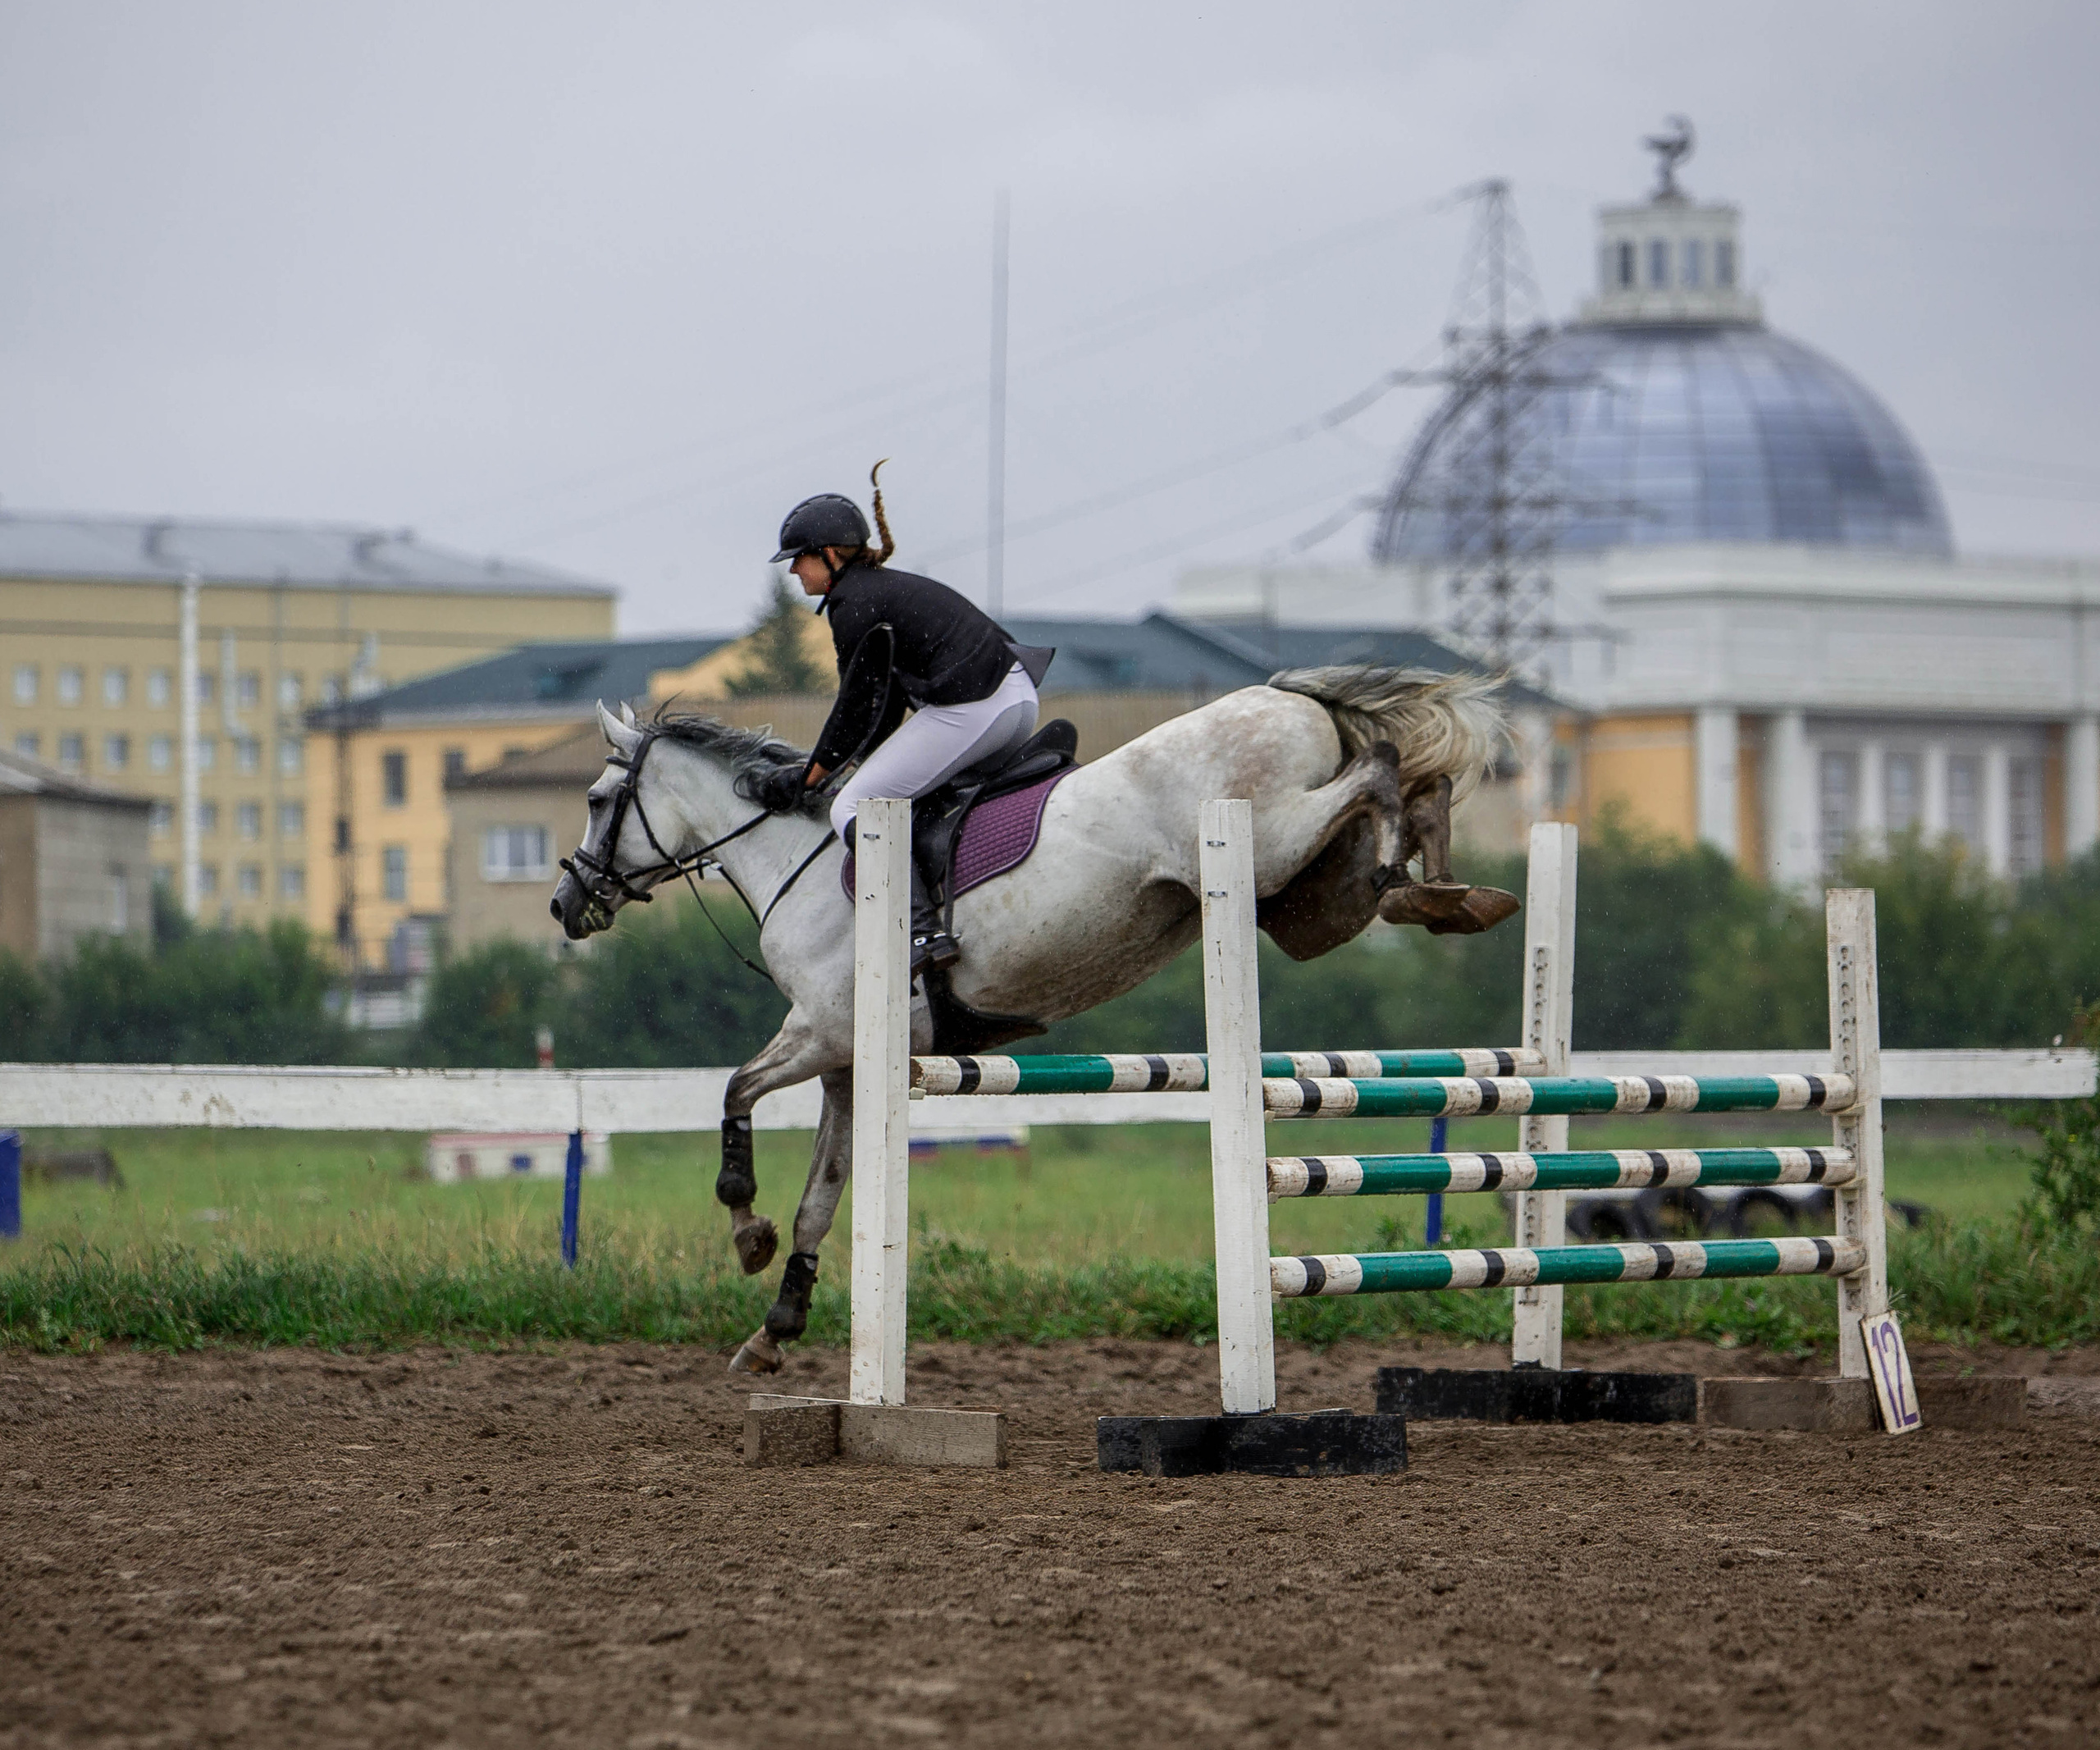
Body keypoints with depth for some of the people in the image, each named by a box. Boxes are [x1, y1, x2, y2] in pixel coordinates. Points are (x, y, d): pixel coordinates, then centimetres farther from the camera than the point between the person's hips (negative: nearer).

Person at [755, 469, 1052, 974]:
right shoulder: (888, 587, 22)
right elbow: (886, 704, 24)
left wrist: (807, 779, 6)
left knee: (851, 809, -6)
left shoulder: (853, 607, -7)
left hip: (969, 712, -10)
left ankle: (924, 930, -16)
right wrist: (867, 767, 25)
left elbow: (857, 709, -3)